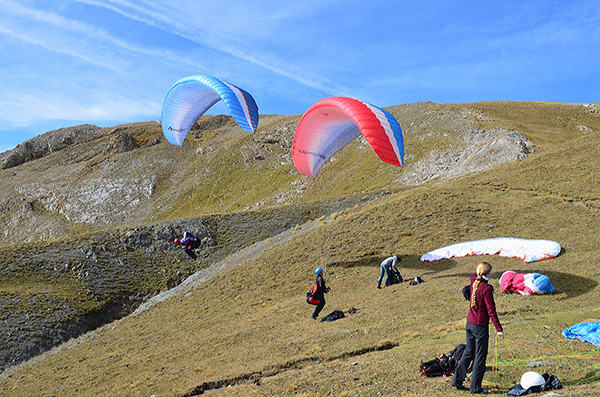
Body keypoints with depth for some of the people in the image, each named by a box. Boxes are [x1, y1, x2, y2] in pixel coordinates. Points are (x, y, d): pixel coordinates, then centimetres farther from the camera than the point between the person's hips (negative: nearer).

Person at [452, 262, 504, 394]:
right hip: (480, 326, -7)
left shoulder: (474, 281, -1)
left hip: (469, 323, 7)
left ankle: (457, 380, 28)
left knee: (469, 352, 21)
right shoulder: (486, 289, -20)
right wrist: (498, 329, -17)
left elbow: (474, 274, 27)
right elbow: (491, 311, -20)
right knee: (480, 356, 6)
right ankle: (475, 388, 14)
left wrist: (480, 268, 36)